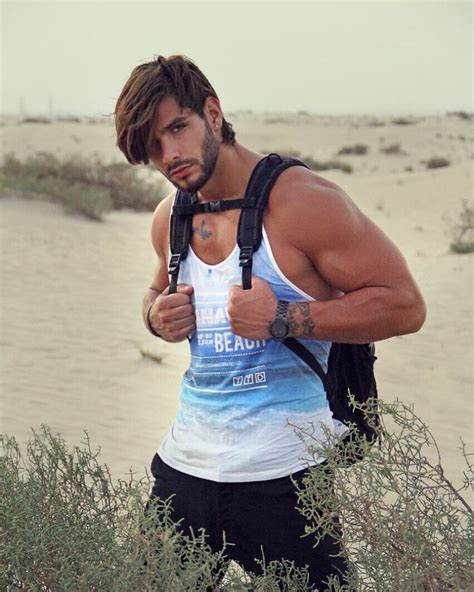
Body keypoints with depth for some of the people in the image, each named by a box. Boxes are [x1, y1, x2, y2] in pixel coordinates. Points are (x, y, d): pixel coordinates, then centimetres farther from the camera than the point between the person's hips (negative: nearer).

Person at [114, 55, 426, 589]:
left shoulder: (301, 201, -12)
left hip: (283, 474, -6)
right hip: (185, 464, 6)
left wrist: (282, 318, -22)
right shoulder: (169, 219, 8)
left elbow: (405, 305, -14)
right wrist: (157, 315, 4)